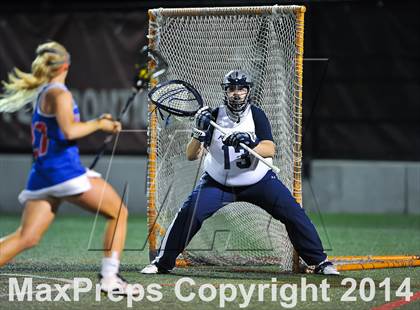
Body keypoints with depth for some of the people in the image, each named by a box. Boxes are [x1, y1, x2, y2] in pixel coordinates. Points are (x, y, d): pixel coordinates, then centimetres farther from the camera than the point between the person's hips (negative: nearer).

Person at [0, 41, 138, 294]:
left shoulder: (40, 93, 19)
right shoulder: (58, 93, -8)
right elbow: (69, 131, -22)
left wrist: (98, 124, 18)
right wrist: (99, 124, -6)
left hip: (41, 175, 8)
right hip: (65, 170, -8)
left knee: (26, 238, 2)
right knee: (119, 213, 6)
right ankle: (110, 278, -2)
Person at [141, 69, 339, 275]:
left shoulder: (256, 115, -10)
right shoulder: (214, 117, -10)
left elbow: (270, 150, -23)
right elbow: (191, 155, -14)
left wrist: (250, 145, -43)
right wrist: (199, 133, -32)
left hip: (258, 180, 0)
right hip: (218, 182, 0)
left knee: (293, 213, -11)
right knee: (188, 213, -18)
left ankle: (319, 262, 3)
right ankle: (163, 262, -4)